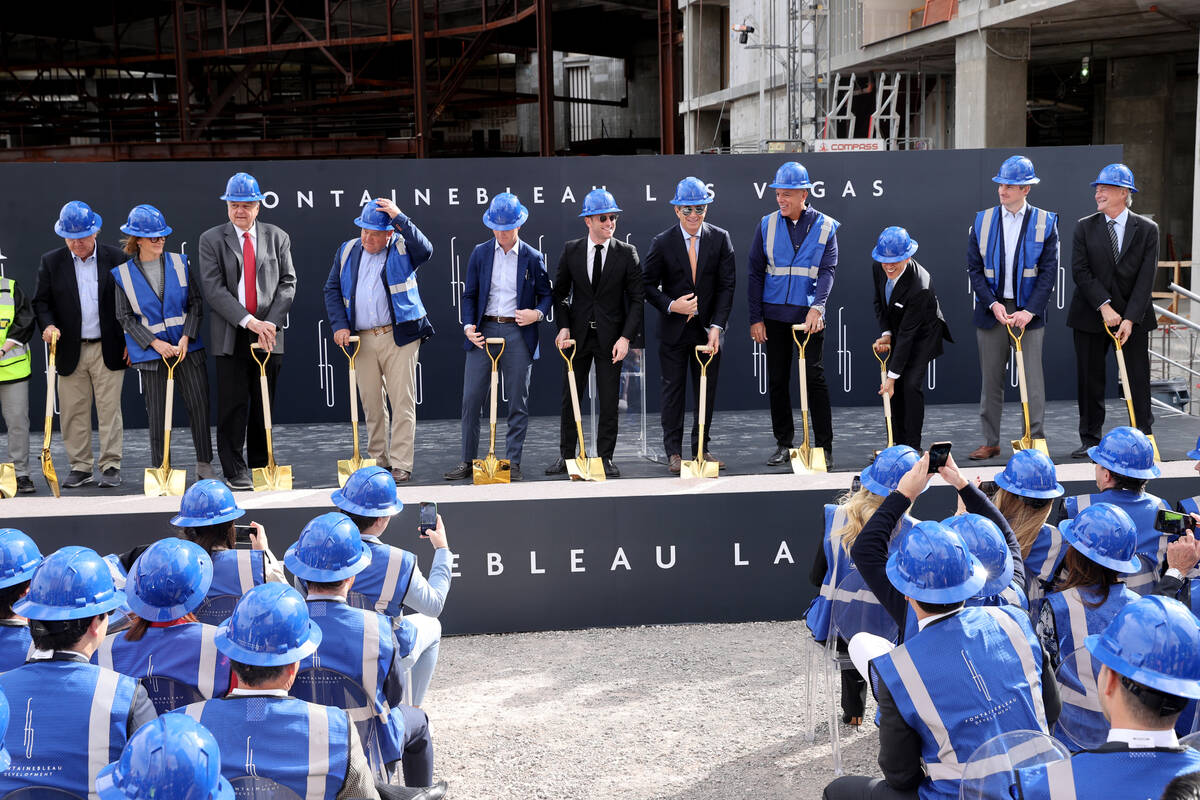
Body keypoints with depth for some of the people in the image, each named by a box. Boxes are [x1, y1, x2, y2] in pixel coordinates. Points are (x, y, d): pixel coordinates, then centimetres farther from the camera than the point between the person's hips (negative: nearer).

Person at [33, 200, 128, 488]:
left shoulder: (116, 259, 1)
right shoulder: (51, 262, 5)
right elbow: (41, 301, 7)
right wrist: (48, 325, -13)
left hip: (108, 350, -2)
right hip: (69, 351, 2)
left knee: (109, 409, 0)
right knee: (73, 412, 5)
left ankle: (111, 466, 7)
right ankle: (80, 466, 15)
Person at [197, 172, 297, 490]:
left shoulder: (277, 237, 9)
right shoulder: (211, 239, 3)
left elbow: (287, 283, 4)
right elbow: (213, 288, -7)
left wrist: (271, 323, -10)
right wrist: (248, 321, -17)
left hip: (269, 334, 2)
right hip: (231, 336, -2)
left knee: (264, 406, 8)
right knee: (233, 406, -1)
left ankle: (260, 467, 18)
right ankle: (235, 470, 7)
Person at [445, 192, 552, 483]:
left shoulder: (532, 258, 4)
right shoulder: (480, 253, 7)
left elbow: (546, 294, 10)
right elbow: (470, 295, 8)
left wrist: (537, 313, -11)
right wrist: (469, 326, -7)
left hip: (518, 334, -1)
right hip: (483, 331, 1)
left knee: (518, 403, 3)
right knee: (471, 399, 0)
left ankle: (512, 463, 12)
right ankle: (468, 461, 11)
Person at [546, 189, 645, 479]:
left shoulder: (627, 253, -2)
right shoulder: (571, 250, 2)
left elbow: (637, 299, -3)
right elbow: (560, 292, 8)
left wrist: (626, 337, -13)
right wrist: (563, 327, -6)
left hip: (610, 337, -1)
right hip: (578, 335, 2)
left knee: (609, 401, 2)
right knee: (570, 399, 8)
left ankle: (605, 458, 12)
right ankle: (567, 456, 19)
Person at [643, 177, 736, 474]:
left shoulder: (720, 238, 0)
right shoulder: (662, 243, -3)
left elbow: (727, 285, -4)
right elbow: (649, 285, 2)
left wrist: (716, 327, -12)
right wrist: (671, 305, -16)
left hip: (709, 328, 1)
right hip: (674, 328, -1)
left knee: (707, 391, 7)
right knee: (673, 391, 3)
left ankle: (701, 448, 20)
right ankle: (674, 452, 12)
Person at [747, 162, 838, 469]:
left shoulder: (825, 226, 0)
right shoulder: (767, 225, 4)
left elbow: (828, 271, -7)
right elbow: (755, 273, 5)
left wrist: (817, 307, -23)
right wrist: (756, 317, 0)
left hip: (809, 315, -2)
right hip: (774, 315, 2)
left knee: (815, 378, -2)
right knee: (777, 380, 7)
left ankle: (824, 446, 5)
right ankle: (783, 444, 17)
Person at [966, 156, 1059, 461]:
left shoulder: (1045, 222, 1)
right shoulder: (982, 220, 6)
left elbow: (1049, 271, -3)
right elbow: (974, 268, 4)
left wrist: (1029, 311, -14)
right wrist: (992, 304, -9)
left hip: (1028, 312, -2)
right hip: (992, 309, 2)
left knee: (1032, 377, -2)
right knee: (990, 379, 6)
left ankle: (1036, 440, 5)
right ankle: (990, 441, 14)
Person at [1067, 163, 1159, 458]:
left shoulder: (1147, 229, 1)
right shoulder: (1085, 227, 3)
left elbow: (1146, 277, -5)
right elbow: (1080, 271, -4)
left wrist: (1130, 318, -15)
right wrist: (1104, 306, -15)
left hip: (1133, 317, -1)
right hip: (1091, 315, 1)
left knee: (1138, 379, 1)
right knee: (1089, 379, 4)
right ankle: (1090, 439, 14)